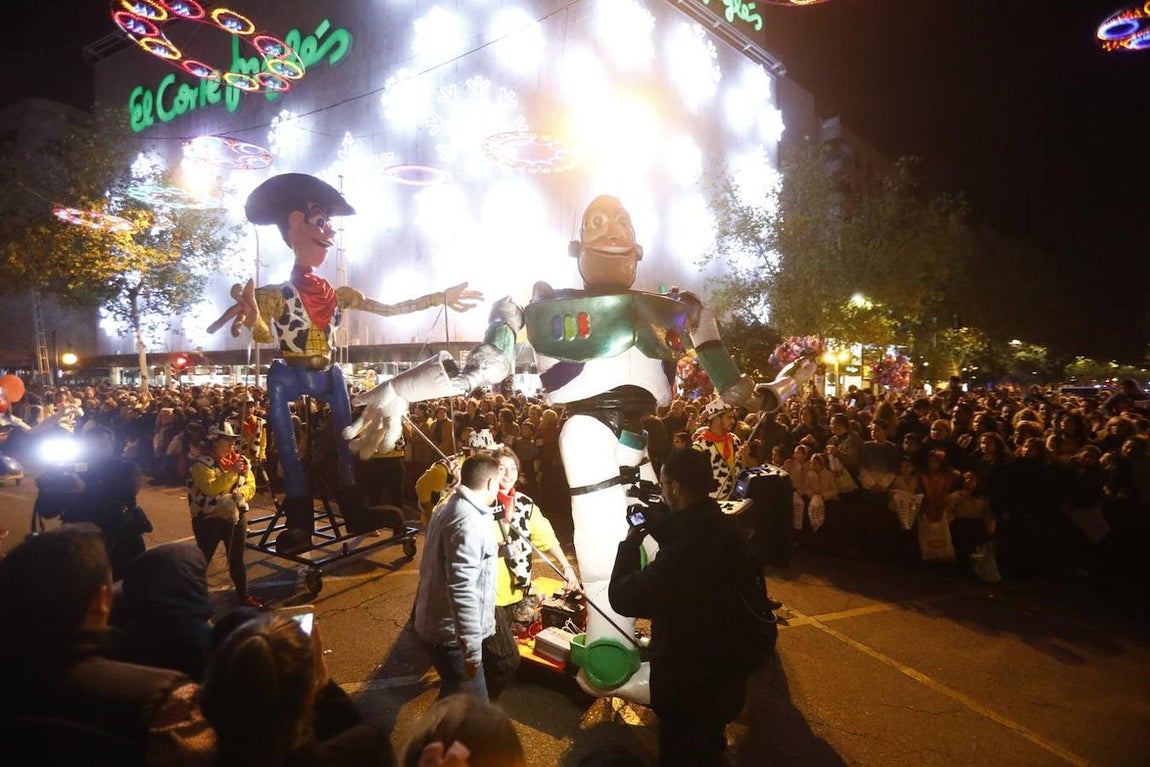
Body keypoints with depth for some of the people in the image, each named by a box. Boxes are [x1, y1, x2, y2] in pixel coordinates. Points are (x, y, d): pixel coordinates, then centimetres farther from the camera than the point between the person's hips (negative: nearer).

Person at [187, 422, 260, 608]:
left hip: (237, 515, 5)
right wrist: (232, 472, -28)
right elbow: (210, 488, -24)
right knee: (203, 559, 6)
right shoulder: (202, 463, -12)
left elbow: (251, 484, 2)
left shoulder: (239, 460, 5)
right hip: (209, 518, -5)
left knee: (237, 558, 14)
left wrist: (240, 494, -17)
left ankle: (243, 594, 24)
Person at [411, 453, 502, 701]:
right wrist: (472, 650, -27)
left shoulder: (450, 507, 8)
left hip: (435, 623, 10)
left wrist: (498, 549, 33)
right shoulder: (469, 522, -24)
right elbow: (462, 589, -30)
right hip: (451, 633, -10)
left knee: (453, 696, 24)